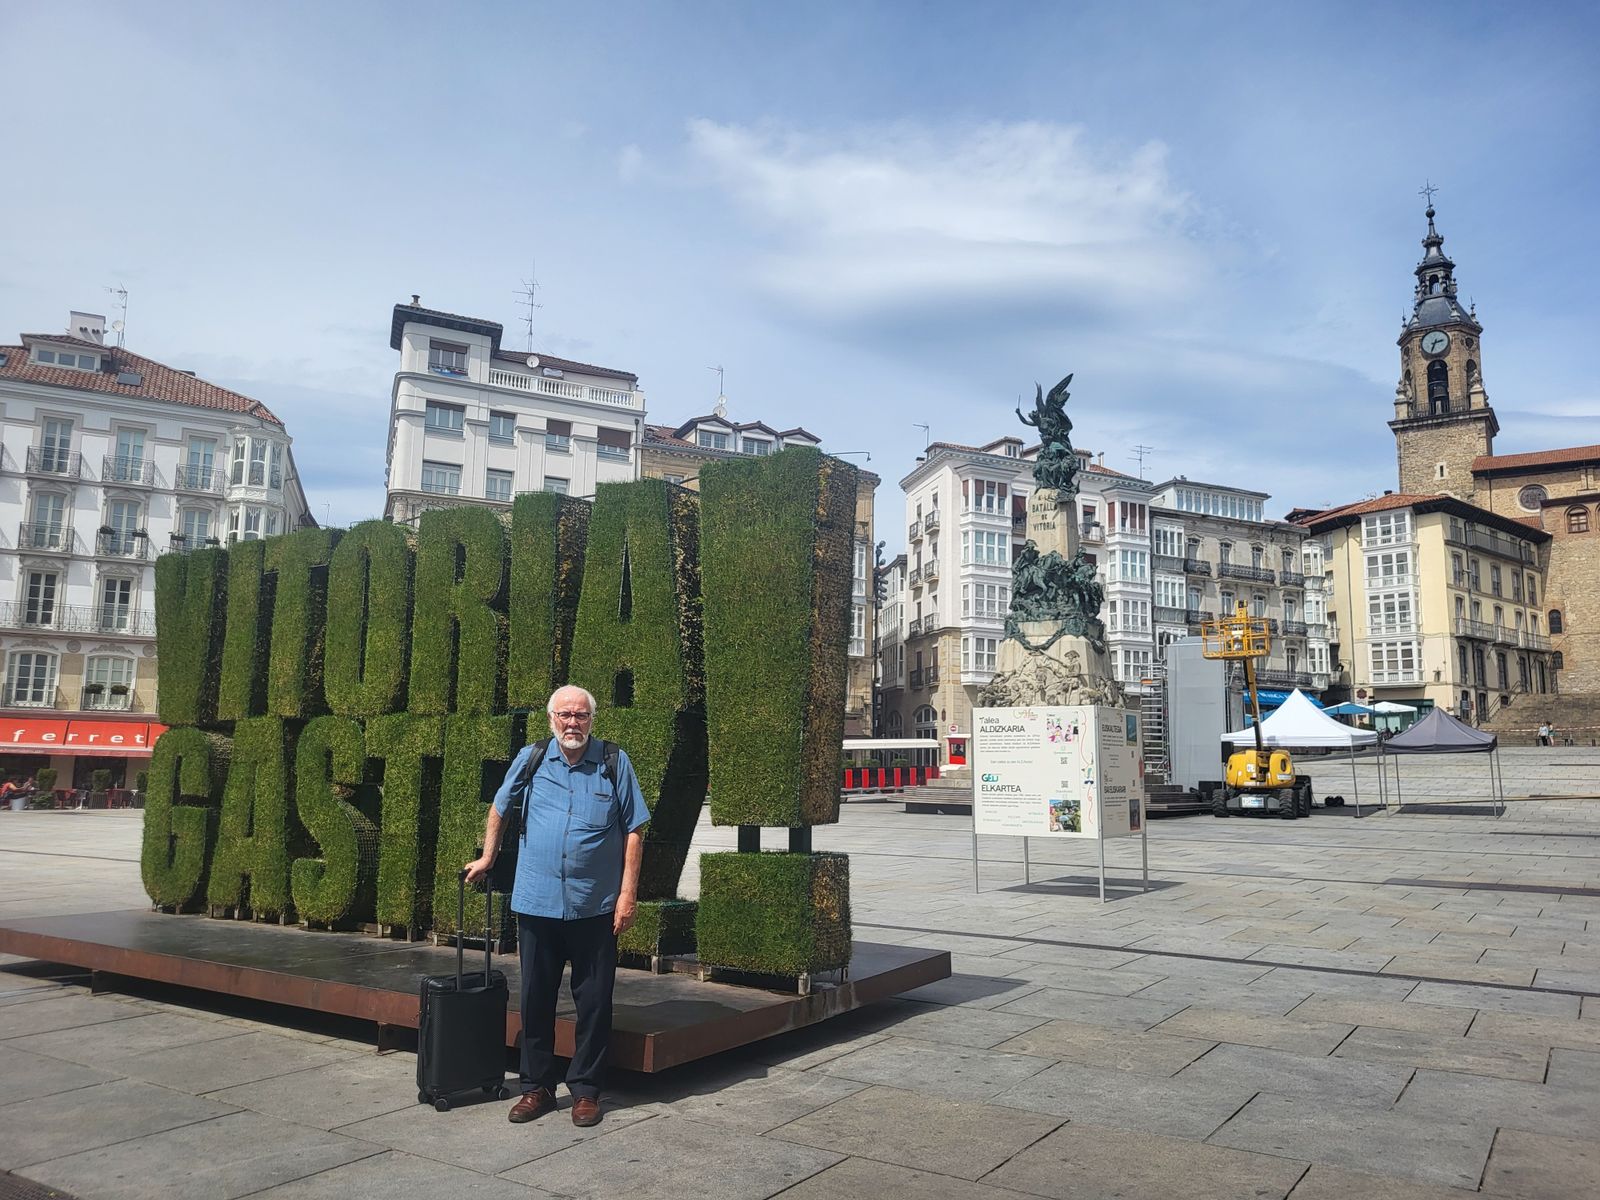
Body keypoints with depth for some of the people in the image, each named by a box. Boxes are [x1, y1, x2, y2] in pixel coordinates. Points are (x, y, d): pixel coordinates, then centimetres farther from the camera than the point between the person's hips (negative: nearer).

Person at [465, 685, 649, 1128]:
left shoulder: (615, 763, -1)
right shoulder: (530, 759, 3)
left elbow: (633, 832, -1)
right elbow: (500, 808, 20)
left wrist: (628, 893, -6)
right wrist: (487, 858, 21)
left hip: (595, 907, -2)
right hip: (536, 904, 2)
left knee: (593, 1002, 5)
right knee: (536, 999, 10)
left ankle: (585, 1089, 20)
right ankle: (537, 1087, 25)